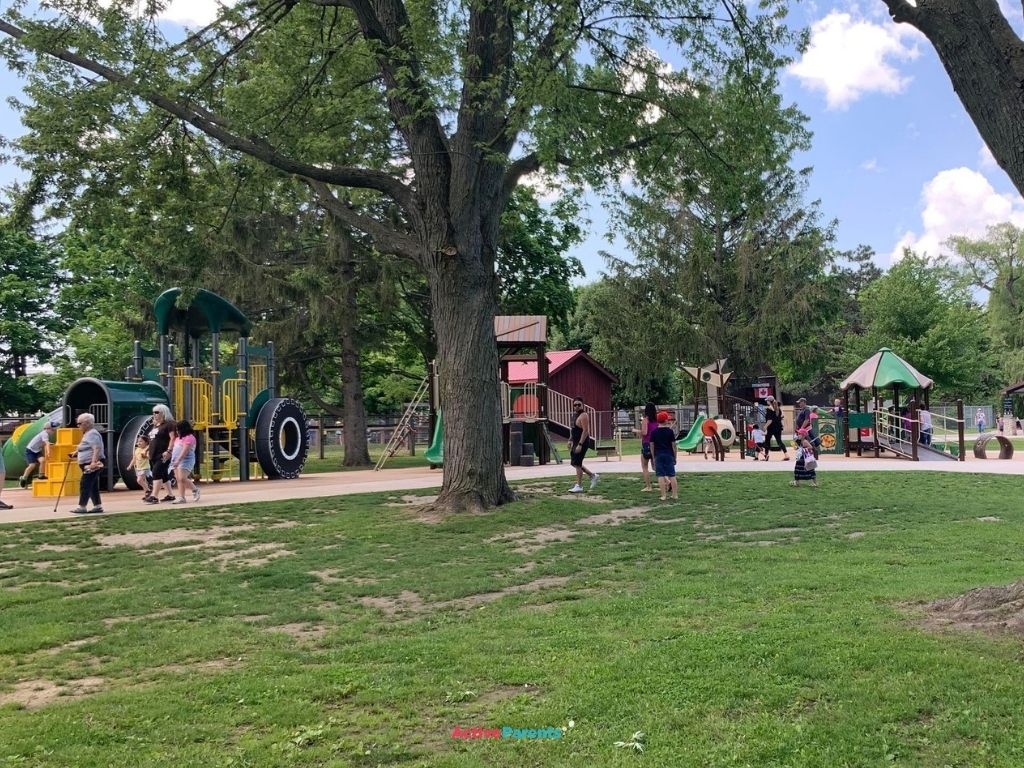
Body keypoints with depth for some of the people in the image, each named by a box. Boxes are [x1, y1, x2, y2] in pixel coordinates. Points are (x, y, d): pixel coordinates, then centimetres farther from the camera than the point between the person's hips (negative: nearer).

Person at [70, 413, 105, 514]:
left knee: (85, 485, -10)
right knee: (93, 486, 10)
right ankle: (98, 506, 12)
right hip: (89, 465, 11)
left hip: (92, 465, -11)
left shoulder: (92, 434, -14)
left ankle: (82, 507, -9)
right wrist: (77, 452, 30)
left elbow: (97, 449, -27)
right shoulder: (87, 434, 19)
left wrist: (93, 462, -35)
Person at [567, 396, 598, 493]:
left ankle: (578, 486, -1)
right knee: (574, 463, 13)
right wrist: (570, 440, 21)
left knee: (577, 464, -8)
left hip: (582, 442, -10)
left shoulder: (583, 415, -16)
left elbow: (585, 431, -23)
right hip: (576, 442, 10)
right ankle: (593, 475, 24)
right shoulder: (577, 415, 14)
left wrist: (580, 444, -27)